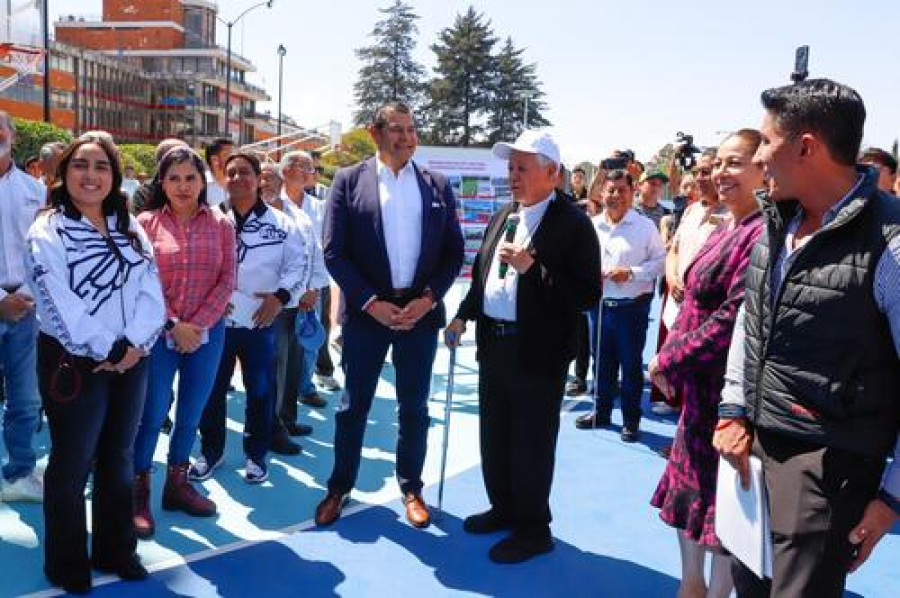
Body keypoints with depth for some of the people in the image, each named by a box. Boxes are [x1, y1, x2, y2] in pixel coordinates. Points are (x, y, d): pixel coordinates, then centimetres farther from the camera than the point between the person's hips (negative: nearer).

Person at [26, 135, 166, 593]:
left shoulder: (130, 227, 9)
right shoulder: (47, 231, -6)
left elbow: (151, 291, 0)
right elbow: (60, 304, -16)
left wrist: (133, 345, -14)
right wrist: (106, 351, -15)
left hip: (131, 360, 5)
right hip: (73, 362, -5)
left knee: (118, 459, 15)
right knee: (72, 465, 7)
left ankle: (115, 551, 30)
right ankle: (67, 564, 23)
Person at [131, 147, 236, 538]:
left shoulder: (221, 224, 3)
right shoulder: (146, 223, -1)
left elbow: (227, 281, -1)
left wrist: (197, 323, -10)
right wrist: (174, 325, -12)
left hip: (208, 333, 2)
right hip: (160, 333, -2)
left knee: (191, 414, 12)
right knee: (152, 414, 1)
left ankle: (176, 485, 28)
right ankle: (139, 492, 17)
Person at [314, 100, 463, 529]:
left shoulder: (438, 185, 6)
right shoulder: (349, 180, 0)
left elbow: (454, 251, 6)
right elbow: (334, 252, -5)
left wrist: (428, 298, -8)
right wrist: (371, 302, -13)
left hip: (420, 311, 2)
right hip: (366, 311, -1)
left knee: (414, 408, 12)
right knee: (354, 404, 10)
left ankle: (411, 487, 28)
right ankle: (339, 487, 26)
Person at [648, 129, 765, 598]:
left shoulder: (762, 233, -19)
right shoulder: (725, 229, 10)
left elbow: (734, 317, -24)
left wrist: (670, 361, -16)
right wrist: (670, 357, 3)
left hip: (730, 385, -9)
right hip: (701, 382, 9)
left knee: (723, 497, 6)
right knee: (691, 484, 19)